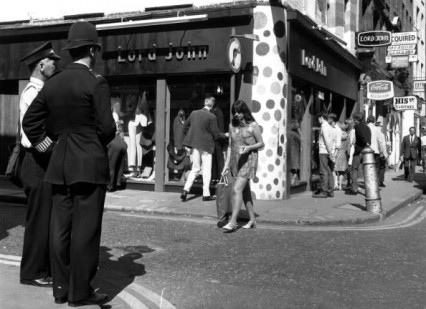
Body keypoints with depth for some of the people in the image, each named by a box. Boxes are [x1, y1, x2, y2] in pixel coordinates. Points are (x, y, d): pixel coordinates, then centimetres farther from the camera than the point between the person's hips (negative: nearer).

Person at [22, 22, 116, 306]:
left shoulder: (52, 84, 9)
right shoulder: (96, 83, -10)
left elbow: (30, 121, 11)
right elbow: (107, 127, -13)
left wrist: (46, 145, 14)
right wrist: (102, 142, 6)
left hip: (60, 166, 6)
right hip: (90, 165, -6)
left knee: (61, 227, 11)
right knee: (85, 229, 0)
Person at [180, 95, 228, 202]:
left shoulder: (194, 113, 2)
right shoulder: (211, 117, -13)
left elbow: (185, 126, 11)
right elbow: (216, 134, -8)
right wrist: (225, 135, 10)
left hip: (195, 145, 5)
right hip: (206, 146, -5)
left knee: (195, 169, 14)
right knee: (206, 171, 5)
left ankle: (186, 190, 3)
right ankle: (206, 194, 9)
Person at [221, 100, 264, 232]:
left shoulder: (253, 125, -5)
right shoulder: (232, 125, 10)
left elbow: (261, 143, 0)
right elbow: (230, 146, 13)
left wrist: (249, 147, -18)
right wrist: (227, 164, 9)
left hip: (248, 160, -6)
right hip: (235, 160, 6)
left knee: (237, 189, -16)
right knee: (245, 191, 12)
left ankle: (232, 222, -14)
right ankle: (252, 220, 23)